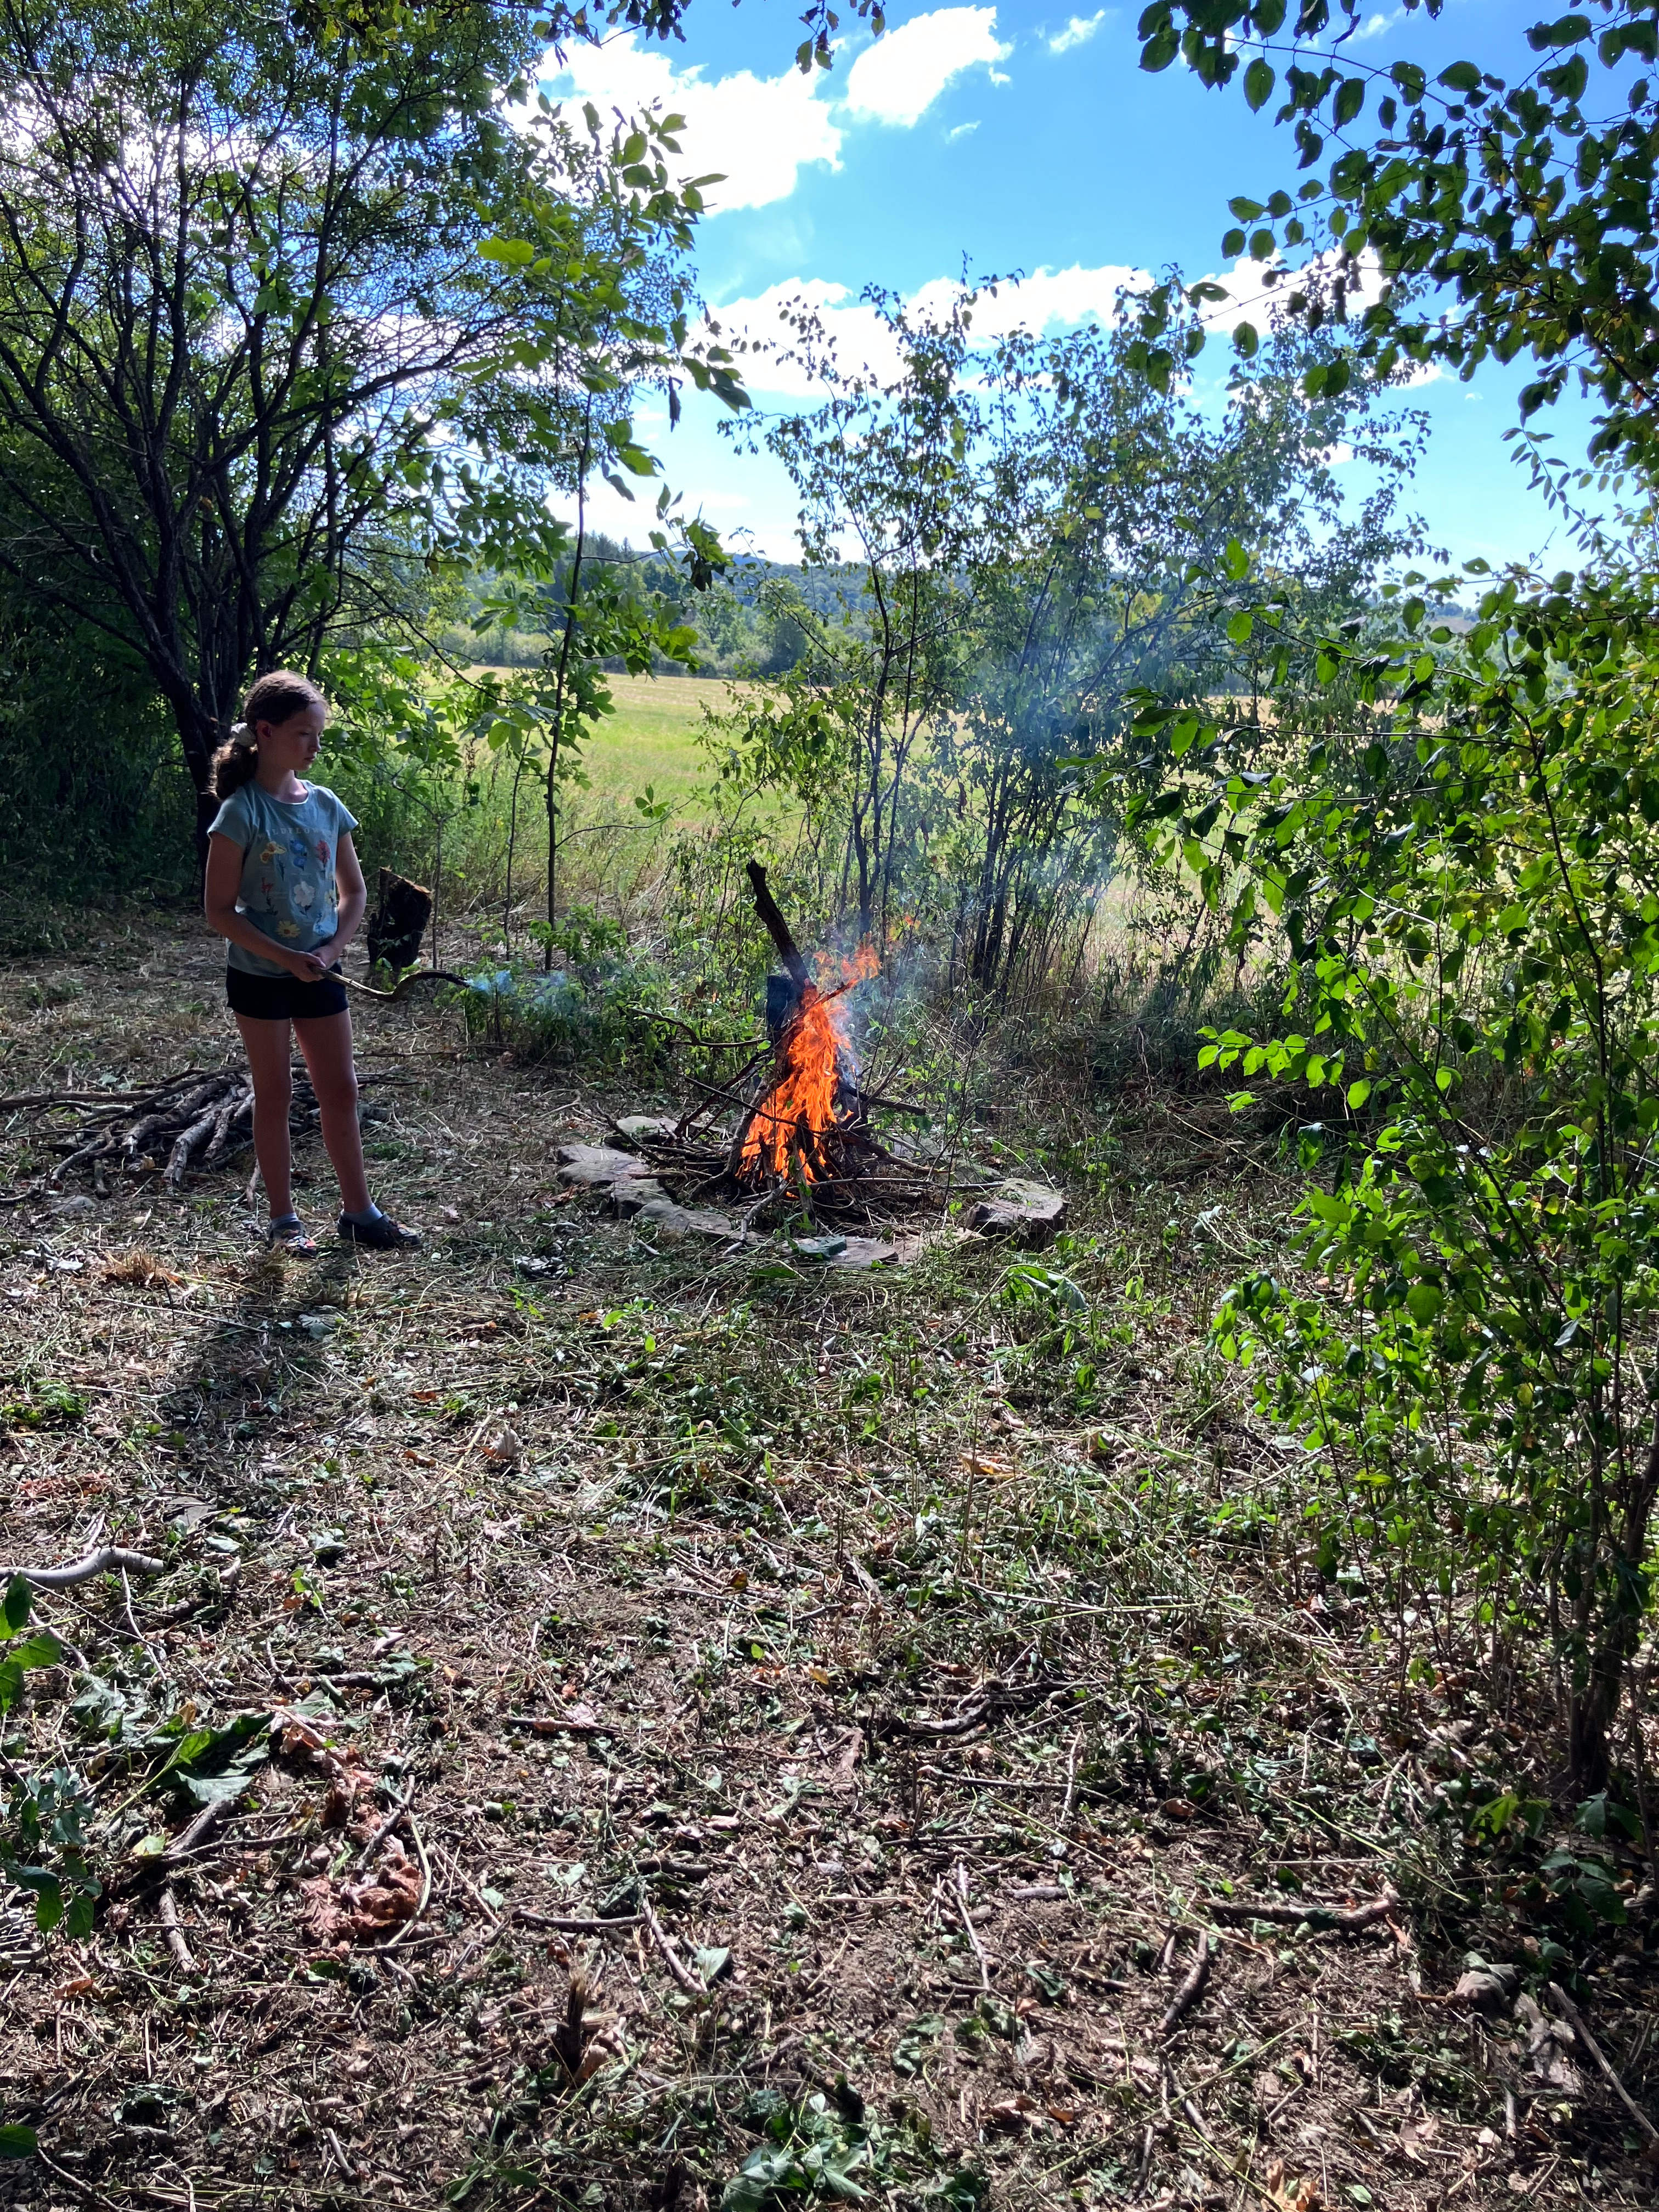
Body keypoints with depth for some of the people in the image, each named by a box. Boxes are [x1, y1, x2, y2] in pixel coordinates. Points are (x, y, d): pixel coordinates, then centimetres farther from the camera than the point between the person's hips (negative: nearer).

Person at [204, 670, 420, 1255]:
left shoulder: (326, 805, 2)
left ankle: (358, 1211, 19)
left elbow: (354, 891, 9)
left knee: (341, 1091, 8)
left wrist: (331, 949, -8)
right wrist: (286, 958, -19)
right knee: (274, 1095, 7)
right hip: (260, 976, -4)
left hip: (320, 973, 5)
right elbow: (219, 909, -13)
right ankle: (283, 1218, 19)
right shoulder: (242, 814, -13)